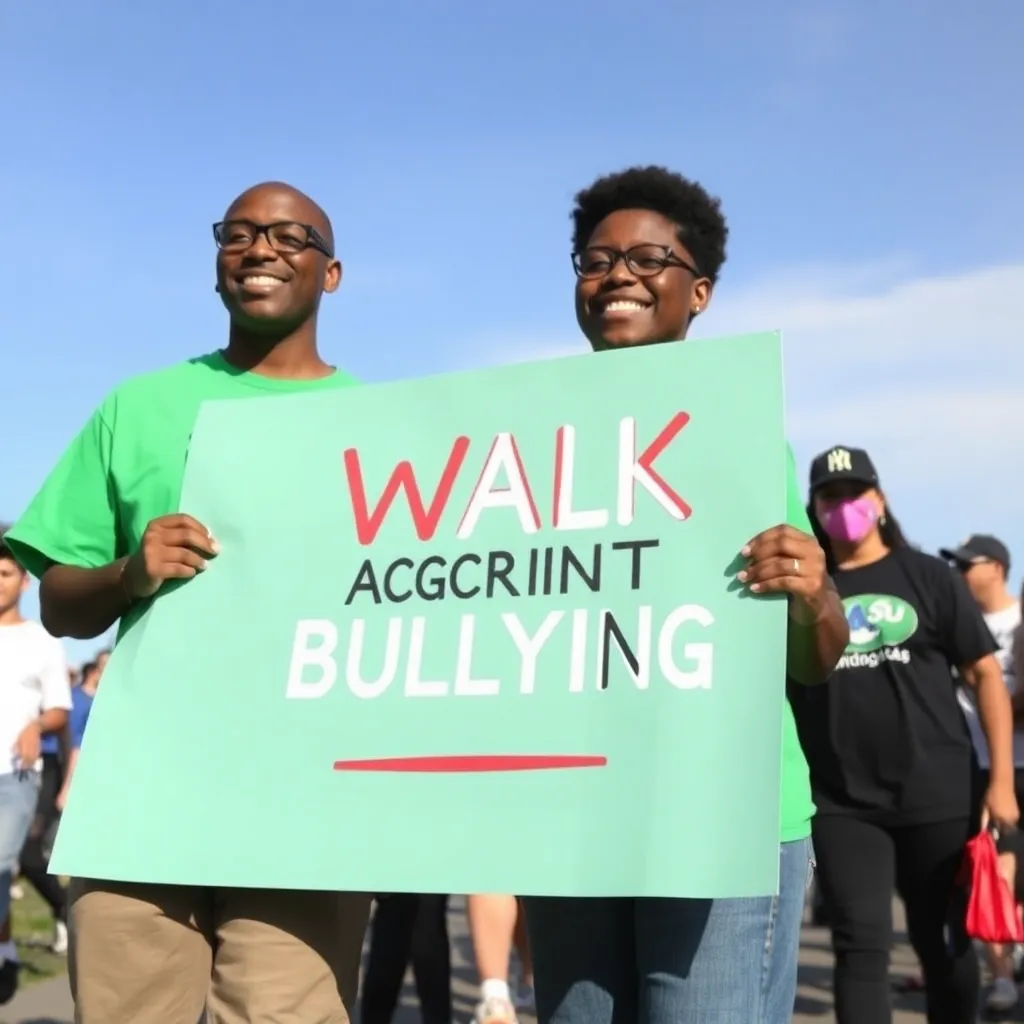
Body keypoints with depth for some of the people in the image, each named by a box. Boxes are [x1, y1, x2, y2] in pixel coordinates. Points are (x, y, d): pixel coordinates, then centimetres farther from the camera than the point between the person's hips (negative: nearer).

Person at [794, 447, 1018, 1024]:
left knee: (944, 944, 13)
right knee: (862, 945, -3)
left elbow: (985, 674, 3)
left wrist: (1002, 780, -3)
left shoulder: (927, 576, 4)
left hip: (938, 797, 0)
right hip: (841, 803, 0)